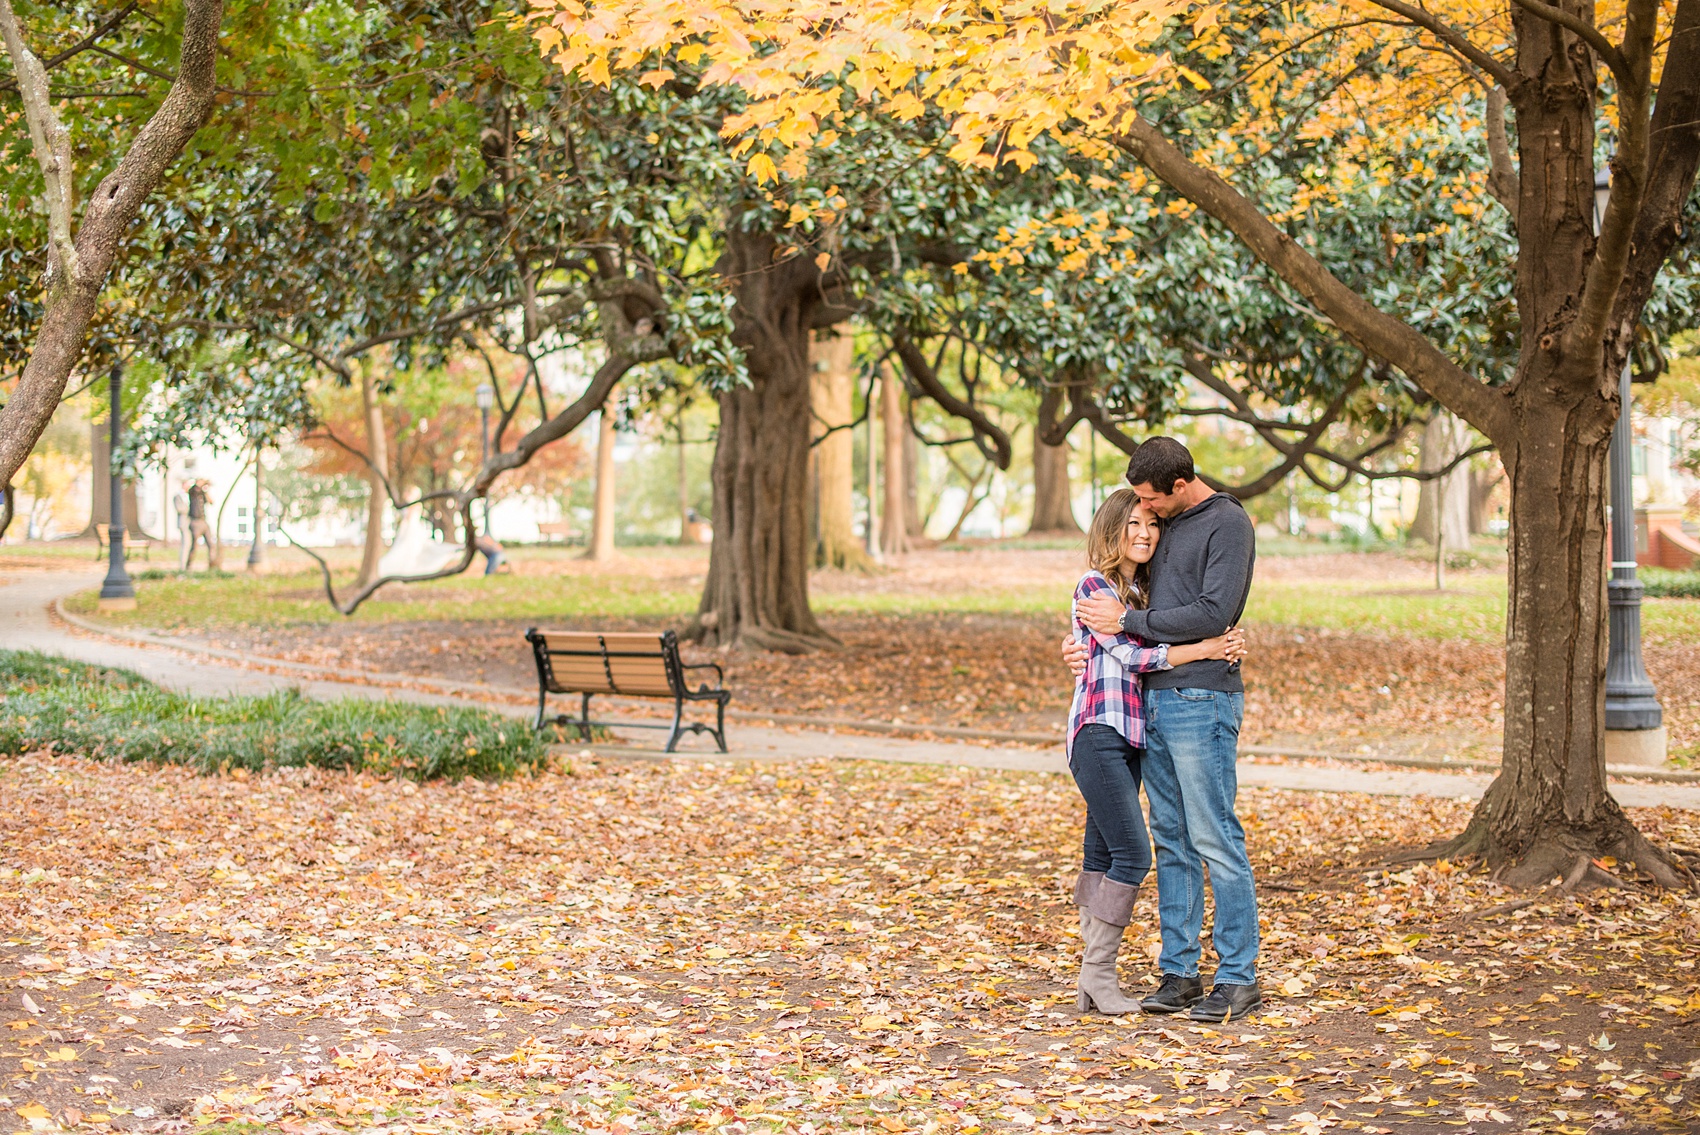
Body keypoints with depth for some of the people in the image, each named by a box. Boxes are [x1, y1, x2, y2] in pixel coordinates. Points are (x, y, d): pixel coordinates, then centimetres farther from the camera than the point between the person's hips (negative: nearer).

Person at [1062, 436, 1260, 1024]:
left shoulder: (1228, 523, -8)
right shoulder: (1167, 526, 17)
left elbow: (1214, 613, -18)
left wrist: (1129, 620, -12)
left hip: (1202, 703, -8)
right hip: (1154, 699, 8)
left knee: (1216, 841, -5)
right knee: (1172, 843, 9)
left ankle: (1239, 977, 1)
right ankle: (1179, 971, 15)